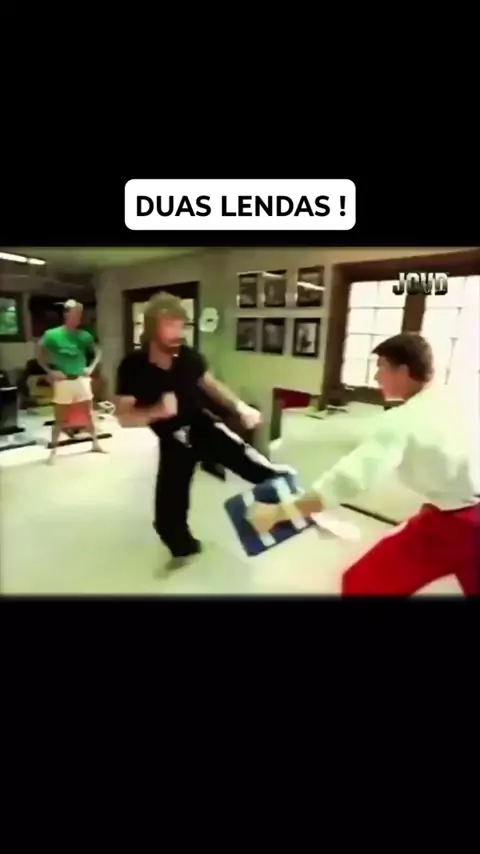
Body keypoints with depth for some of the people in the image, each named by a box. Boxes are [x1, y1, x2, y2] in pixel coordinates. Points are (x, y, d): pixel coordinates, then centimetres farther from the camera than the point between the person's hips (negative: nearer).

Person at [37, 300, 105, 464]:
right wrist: (50, 372, -12)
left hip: (81, 379, 3)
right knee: (59, 419, 4)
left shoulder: (84, 335, 1)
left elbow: (98, 352, 13)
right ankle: (54, 450, 16)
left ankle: (95, 443, 27)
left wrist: (91, 367, -1)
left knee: (89, 414, 12)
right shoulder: (52, 334, -7)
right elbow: (39, 356, -2)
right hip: (62, 381, -3)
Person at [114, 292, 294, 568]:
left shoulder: (189, 356, -12)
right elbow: (124, 417, -15)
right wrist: (157, 411, -34)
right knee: (169, 504, 9)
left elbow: (211, 385, 6)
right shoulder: (133, 367, -18)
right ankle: (183, 546, 36)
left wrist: (240, 406, -8)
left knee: (242, 456, -25)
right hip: (174, 441, 0)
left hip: (203, 426, 1)